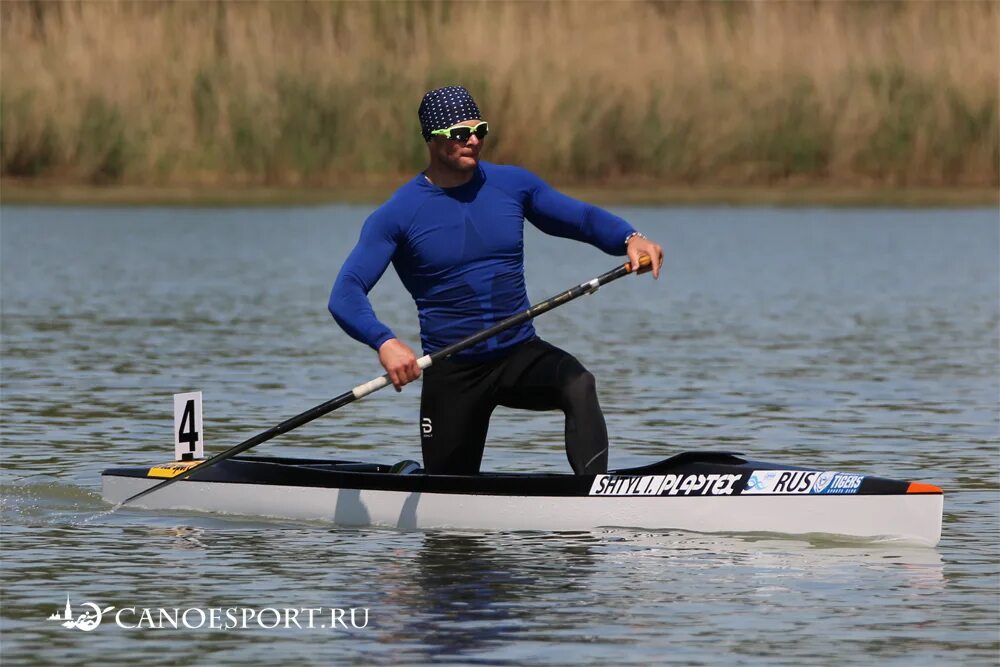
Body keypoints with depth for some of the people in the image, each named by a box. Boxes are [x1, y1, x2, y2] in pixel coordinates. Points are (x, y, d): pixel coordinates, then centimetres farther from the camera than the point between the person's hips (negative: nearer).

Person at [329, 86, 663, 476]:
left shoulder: (512, 185, 2)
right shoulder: (398, 214, -8)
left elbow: (583, 219, 11)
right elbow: (345, 296, -15)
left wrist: (630, 239, -11)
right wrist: (384, 342, -35)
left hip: (521, 355, 2)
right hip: (451, 372, -2)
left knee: (579, 385, -31)